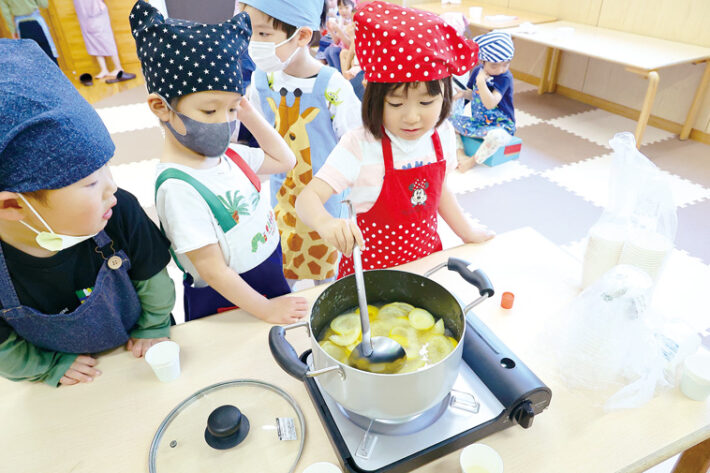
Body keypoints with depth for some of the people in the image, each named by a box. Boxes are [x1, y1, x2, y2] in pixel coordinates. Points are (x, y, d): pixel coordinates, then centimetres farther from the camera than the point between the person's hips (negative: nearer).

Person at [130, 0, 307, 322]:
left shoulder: (226, 153, -4)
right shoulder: (179, 187, -27)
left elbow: (283, 160, 10)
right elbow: (212, 269, -24)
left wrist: (248, 114, -1)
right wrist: (265, 309, -16)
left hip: (272, 280, 7)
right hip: (226, 305, -7)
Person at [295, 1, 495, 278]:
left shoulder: (442, 135, -9)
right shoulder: (359, 147, -25)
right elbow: (308, 197, -31)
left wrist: (467, 233, 17)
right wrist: (325, 223, -52)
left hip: (427, 257, 5)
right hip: (370, 267, -4)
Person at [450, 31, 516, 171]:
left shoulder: (505, 78, -19)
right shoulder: (477, 71, -1)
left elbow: (490, 104, -30)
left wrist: (481, 82, -33)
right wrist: (463, 94, -8)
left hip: (500, 125, -7)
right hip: (477, 121, 7)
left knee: (496, 136, -42)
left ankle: (473, 160, -16)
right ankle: (460, 153, -3)